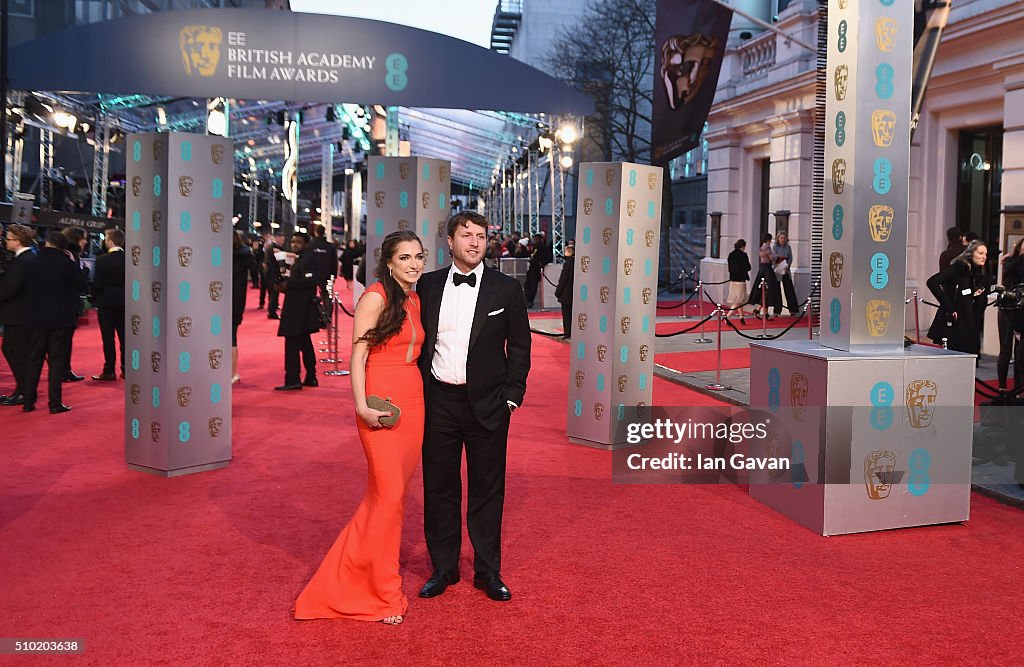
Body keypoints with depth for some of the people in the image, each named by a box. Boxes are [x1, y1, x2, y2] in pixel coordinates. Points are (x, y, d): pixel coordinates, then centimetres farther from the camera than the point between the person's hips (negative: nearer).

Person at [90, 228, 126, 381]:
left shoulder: (102, 260, -12)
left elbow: (97, 283, -11)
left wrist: (94, 300, 3)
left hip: (107, 302, -4)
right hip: (124, 302, 4)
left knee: (108, 338, 0)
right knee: (124, 337, 10)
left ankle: (109, 371, 1)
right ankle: (126, 369, 13)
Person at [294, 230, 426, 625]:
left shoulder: (415, 301, 15)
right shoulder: (376, 297, -8)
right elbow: (358, 354, -12)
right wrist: (361, 405, -20)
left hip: (413, 402, 8)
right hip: (382, 405, -7)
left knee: (394, 490, 10)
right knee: (389, 492, -5)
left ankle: (352, 571, 28)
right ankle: (385, 595, 9)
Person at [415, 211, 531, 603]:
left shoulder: (506, 288, -1)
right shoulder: (428, 285, 4)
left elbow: (520, 346, 3)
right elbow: (419, 339, 10)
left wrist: (512, 394, -3)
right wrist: (417, 391, 4)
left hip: (487, 404, -1)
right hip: (438, 401, 2)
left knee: (488, 489, 8)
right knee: (439, 487, 9)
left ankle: (488, 571, 22)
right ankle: (443, 568, 25)